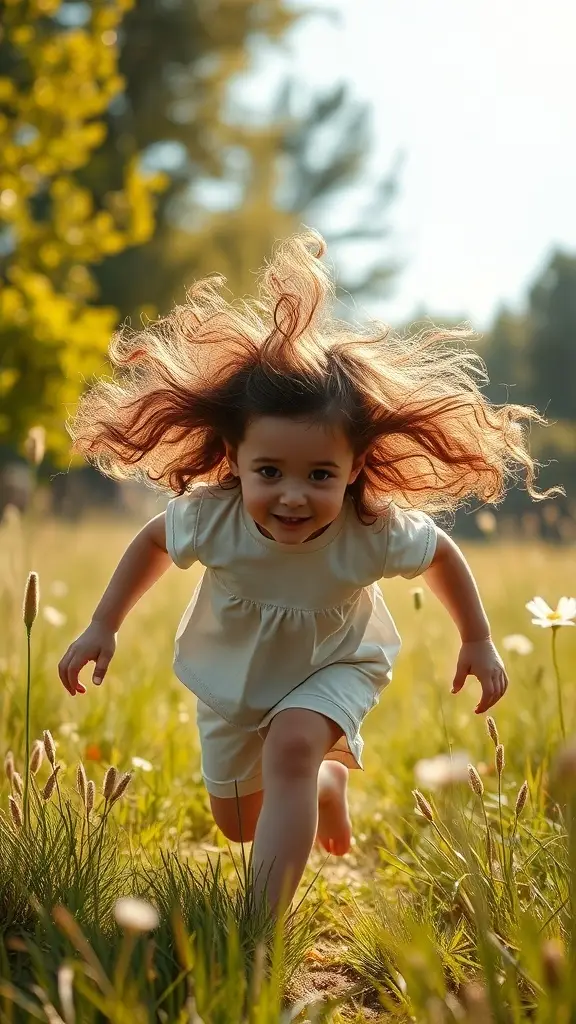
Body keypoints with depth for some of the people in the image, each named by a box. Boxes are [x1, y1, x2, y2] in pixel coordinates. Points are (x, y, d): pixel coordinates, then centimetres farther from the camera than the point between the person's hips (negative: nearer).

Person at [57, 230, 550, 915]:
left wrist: (478, 643, -4)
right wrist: (102, 628, -9)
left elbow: (442, 555, -13)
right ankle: (330, 776, 53)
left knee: (292, 747, -35)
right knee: (237, 825, 20)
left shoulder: (378, 531, -36)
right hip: (233, 676, 3)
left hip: (333, 667, -3)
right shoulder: (209, 517, -35)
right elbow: (153, 542, -10)